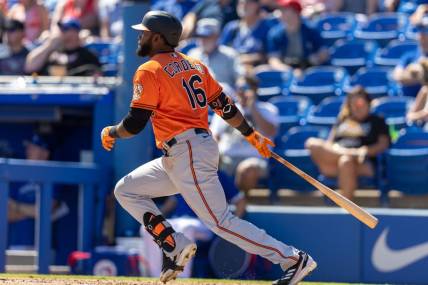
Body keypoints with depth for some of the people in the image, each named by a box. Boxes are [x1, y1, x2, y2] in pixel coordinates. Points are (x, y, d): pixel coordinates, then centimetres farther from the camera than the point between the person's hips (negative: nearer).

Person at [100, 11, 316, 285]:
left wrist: (111, 133, 10)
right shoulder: (194, 64, 16)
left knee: (221, 222, -10)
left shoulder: (149, 71, -7)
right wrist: (251, 134, 22)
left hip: (188, 154, -10)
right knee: (126, 190, 15)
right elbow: (224, 104, 15)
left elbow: (135, 123, -10)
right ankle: (175, 246, 4)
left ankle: (294, 259, -13)